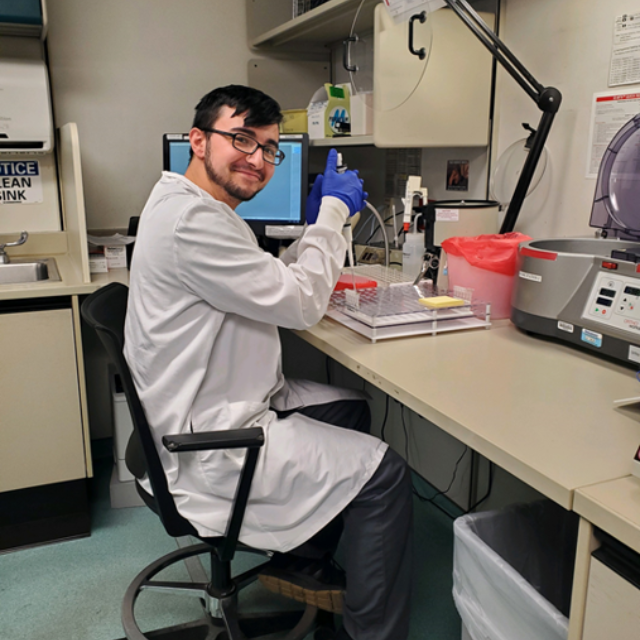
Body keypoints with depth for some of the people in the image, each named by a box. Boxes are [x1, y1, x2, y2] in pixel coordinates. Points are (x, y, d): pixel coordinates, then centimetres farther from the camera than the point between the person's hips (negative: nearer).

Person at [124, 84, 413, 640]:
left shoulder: (201, 208, 12)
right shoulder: (191, 219, -23)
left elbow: (268, 286, 18)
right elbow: (301, 305, -21)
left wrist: (319, 225, 8)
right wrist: (334, 212, -8)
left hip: (228, 406, 11)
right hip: (208, 442, -11)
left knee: (352, 407, 20)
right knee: (383, 471, -10)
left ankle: (297, 563, 28)